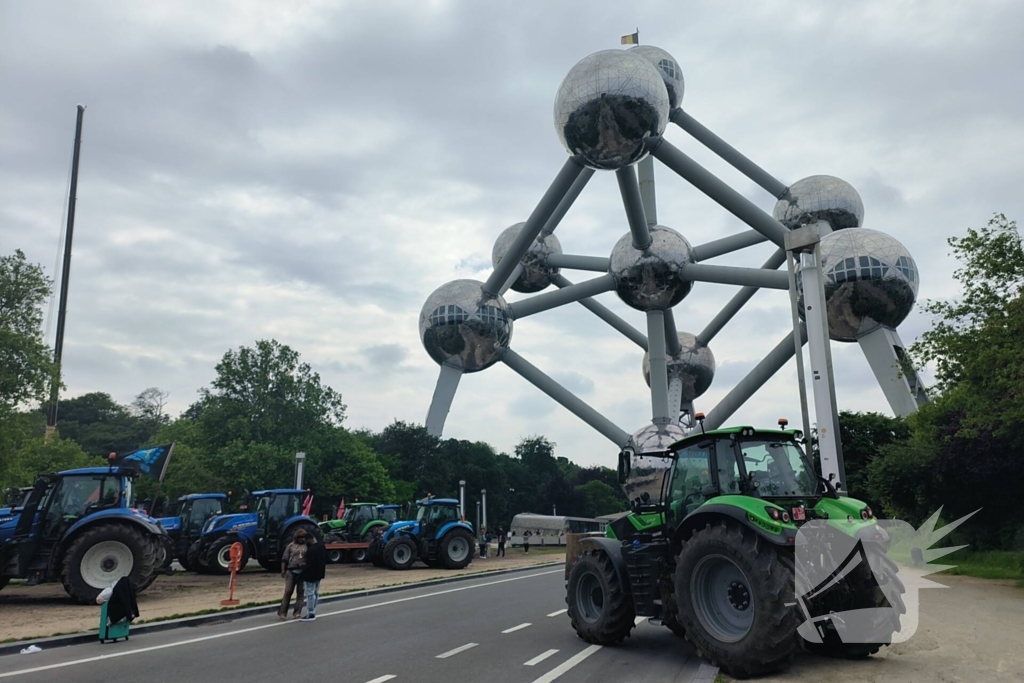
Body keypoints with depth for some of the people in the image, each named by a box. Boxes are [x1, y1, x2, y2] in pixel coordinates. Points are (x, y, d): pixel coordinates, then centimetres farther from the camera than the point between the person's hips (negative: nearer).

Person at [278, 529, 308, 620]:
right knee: (288, 592, -3)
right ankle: (282, 613, 2)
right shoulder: (291, 546, 5)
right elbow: (284, 559, 4)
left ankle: (297, 613, 10)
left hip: (303, 572, 1)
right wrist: (283, 570, -3)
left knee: (300, 592, 3)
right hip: (291, 571, -1)